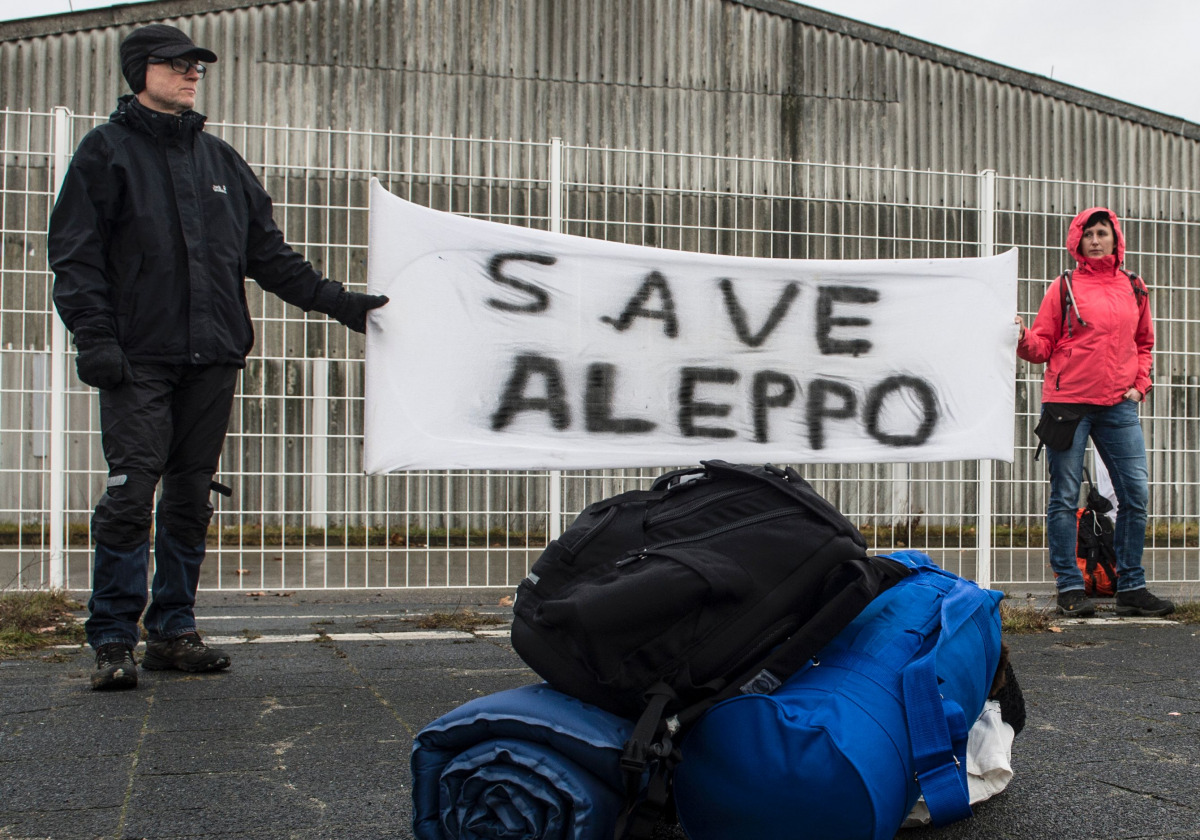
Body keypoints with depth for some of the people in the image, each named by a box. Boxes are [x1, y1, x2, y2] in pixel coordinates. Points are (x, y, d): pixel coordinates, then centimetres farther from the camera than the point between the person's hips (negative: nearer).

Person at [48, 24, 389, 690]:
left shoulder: (221, 160, 21)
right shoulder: (107, 151, 6)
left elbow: (269, 254, 22)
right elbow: (75, 254, -1)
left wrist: (339, 301, 15)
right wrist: (93, 334, -14)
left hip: (212, 357, 5)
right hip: (138, 358, -5)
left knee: (191, 494, 7)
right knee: (131, 491, -9)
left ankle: (173, 631, 15)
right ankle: (113, 641, -2)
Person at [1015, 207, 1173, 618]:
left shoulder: (1134, 288, 12)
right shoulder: (1064, 287, 3)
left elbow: (1144, 343, 23)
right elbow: (1043, 347, 2)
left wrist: (1140, 384, 10)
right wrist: (1022, 337, -18)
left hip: (1118, 405, 4)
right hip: (1067, 402, -3)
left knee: (1136, 494, 1)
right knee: (1065, 498, -2)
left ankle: (1131, 588, 10)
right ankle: (1070, 588, 6)